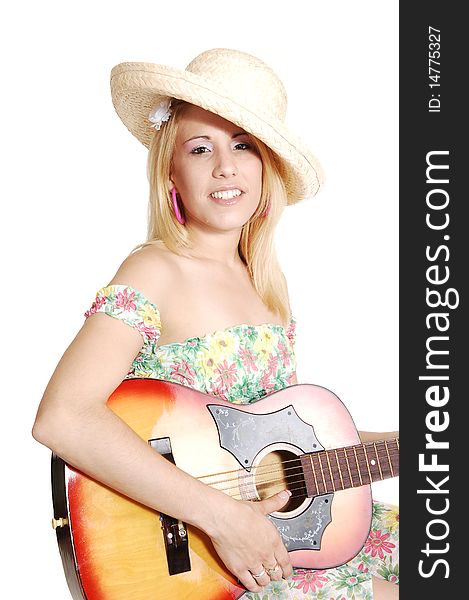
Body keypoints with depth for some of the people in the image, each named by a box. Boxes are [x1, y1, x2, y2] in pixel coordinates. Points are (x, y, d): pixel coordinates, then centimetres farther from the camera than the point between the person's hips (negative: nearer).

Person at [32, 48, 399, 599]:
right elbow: (60, 419, -30)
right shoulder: (154, 272, -15)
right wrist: (222, 516, -29)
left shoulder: (269, 283, 7)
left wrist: (397, 443, 7)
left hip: (280, 527, 7)